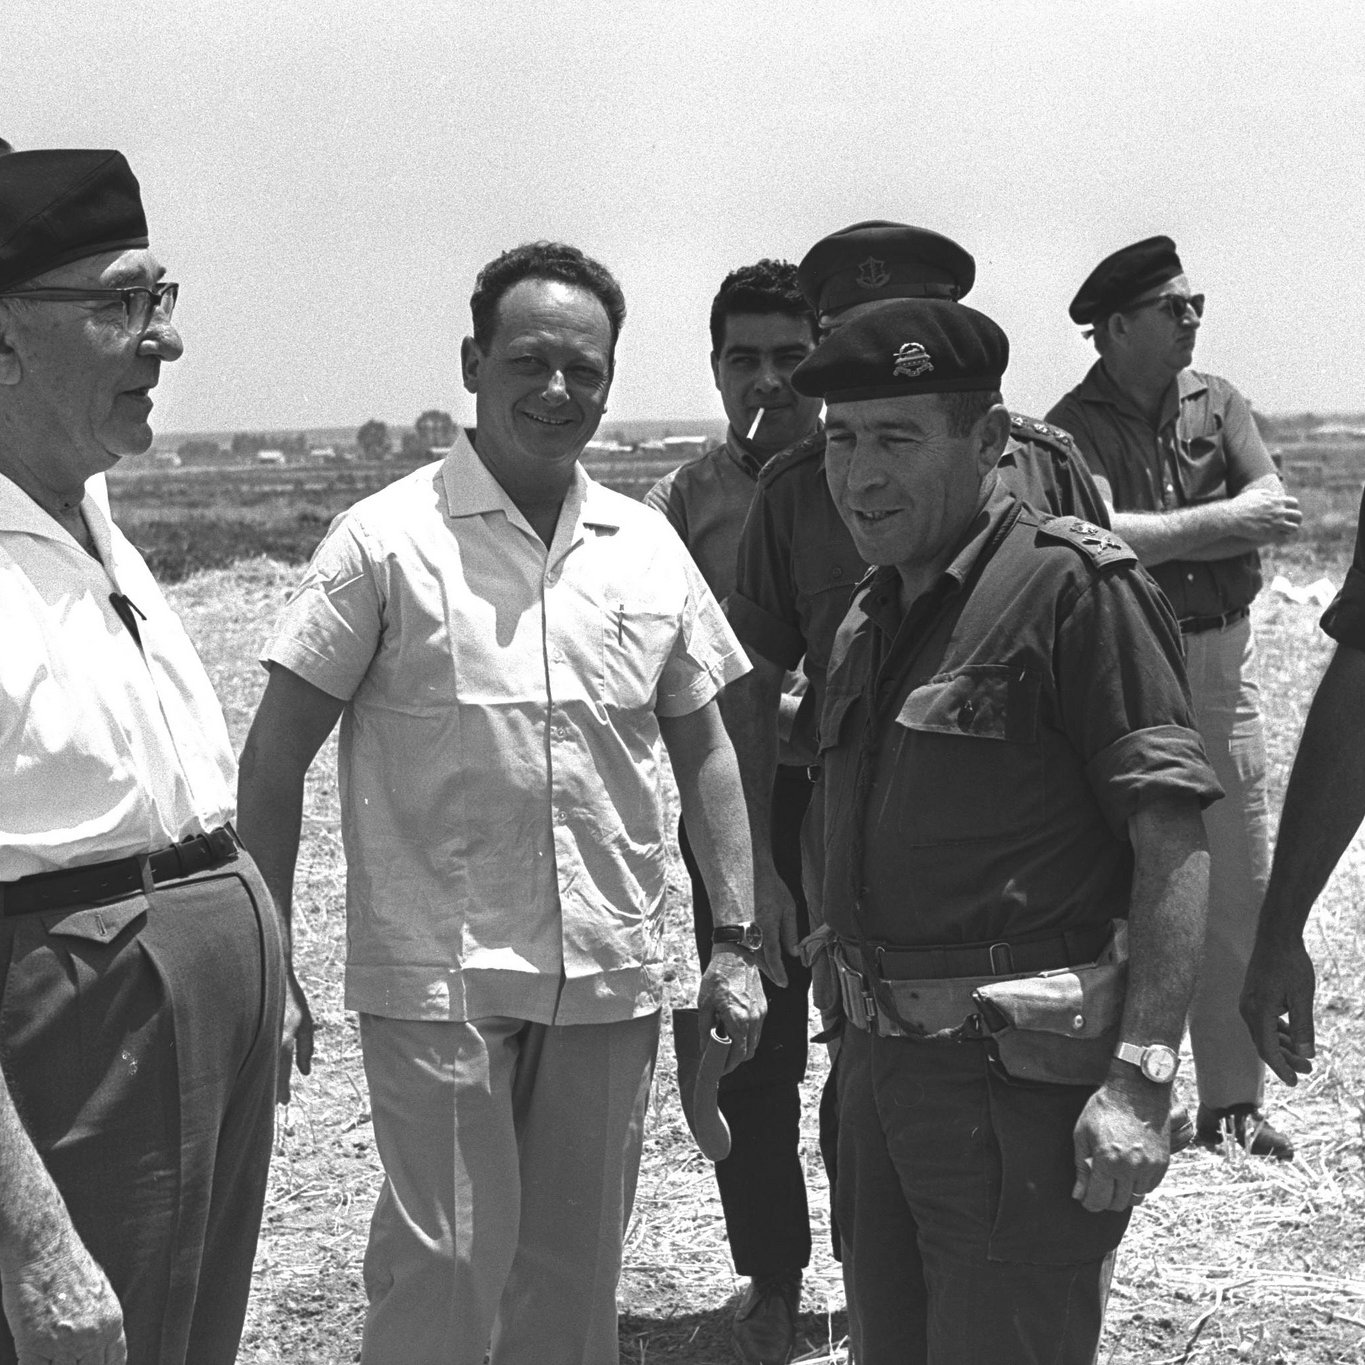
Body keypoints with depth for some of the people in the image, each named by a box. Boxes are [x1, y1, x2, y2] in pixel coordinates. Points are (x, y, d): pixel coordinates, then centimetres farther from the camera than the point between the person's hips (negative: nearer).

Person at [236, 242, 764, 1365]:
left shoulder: (649, 547, 6)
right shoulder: (387, 541, -6)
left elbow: (703, 749, 13)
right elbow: (276, 756, -4)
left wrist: (737, 942, 8)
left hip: (612, 979, 4)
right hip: (435, 978, -4)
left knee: (577, 1271, 14)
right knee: (445, 1270, -1)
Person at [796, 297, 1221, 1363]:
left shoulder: (1075, 586, -13)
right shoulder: (873, 616, 13)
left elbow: (1174, 845, -17)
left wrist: (1142, 1081, -23)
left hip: (1018, 1077, -8)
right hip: (881, 1060, 8)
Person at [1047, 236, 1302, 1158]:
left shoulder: (1217, 403, 9)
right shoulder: (1075, 427, -5)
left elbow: (1278, 511, -5)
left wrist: (1159, 535, -17)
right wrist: (1227, 520, -15)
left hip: (1221, 656, 4)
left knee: (1243, 887, 6)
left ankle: (1234, 1099, 16)